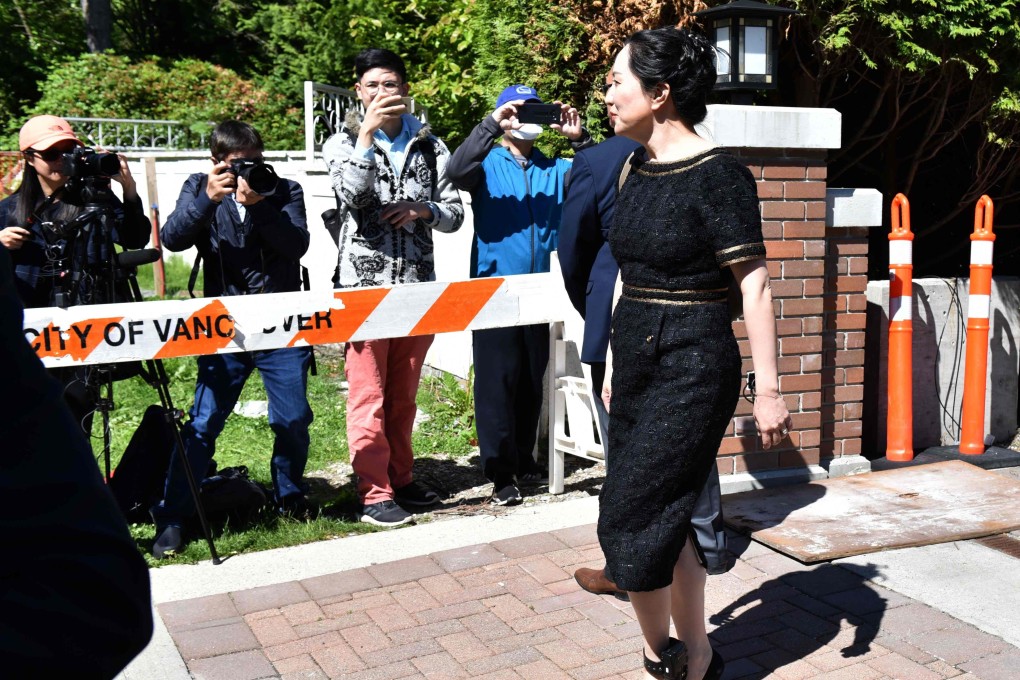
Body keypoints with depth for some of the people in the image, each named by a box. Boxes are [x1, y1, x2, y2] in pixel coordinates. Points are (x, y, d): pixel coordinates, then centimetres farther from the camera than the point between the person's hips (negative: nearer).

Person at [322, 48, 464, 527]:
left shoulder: (429, 146, 11)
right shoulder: (343, 143, 4)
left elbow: (454, 214, 9)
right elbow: (352, 194, -16)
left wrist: (423, 209, -10)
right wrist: (367, 133, -22)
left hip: (417, 285, 3)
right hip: (364, 286, -3)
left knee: (403, 395, 11)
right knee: (368, 396, -2)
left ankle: (400, 479, 24)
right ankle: (375, 492, 6)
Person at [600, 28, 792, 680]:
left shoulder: (717, 174, -14)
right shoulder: (640, 171, 10)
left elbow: (754, 284, -15)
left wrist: (769, 388, -16)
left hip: (691, 373, -8)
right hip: (638, 366, 8)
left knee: (628, 522, -6)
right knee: (665, 525, 12)